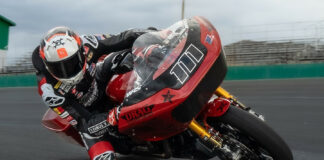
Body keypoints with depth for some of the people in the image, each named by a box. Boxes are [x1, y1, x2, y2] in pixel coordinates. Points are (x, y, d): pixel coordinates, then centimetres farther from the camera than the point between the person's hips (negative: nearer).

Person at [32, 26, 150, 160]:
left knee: (125, 57, -21)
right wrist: (114, 116, -49)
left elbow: (119, 40, -13)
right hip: (86, 112, -3)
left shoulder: (84, 44, -28)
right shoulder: (49, 90, -34)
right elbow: (85, 123, -33)